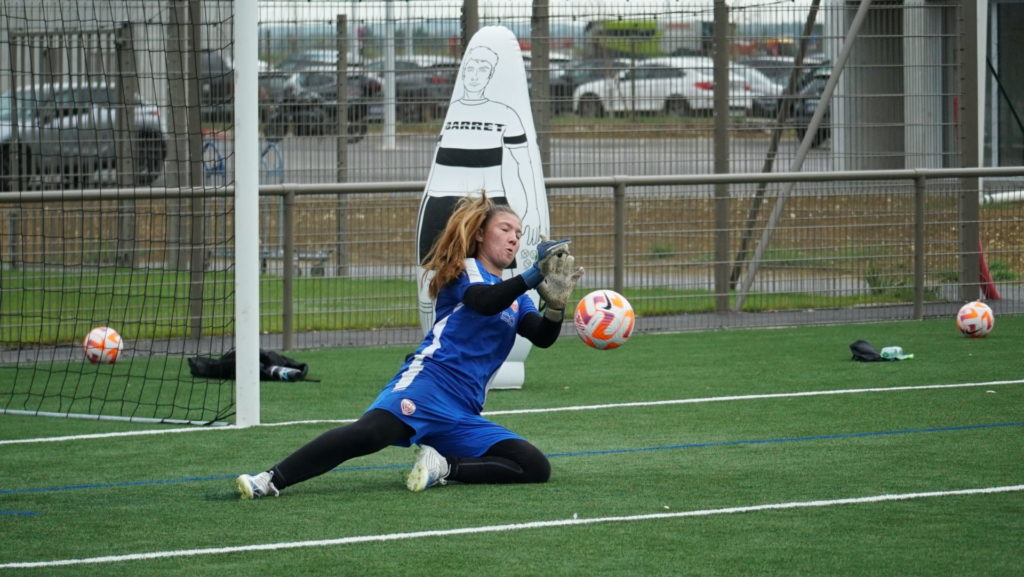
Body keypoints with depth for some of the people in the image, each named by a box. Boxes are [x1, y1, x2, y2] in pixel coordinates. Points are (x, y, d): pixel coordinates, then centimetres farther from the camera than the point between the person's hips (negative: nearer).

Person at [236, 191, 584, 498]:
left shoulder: (516, 298, 27)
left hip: (463, 416, 7)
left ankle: (445, 467, -12)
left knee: (537, 468, -10)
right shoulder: (464, 271, 10)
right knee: (372, 432, -35)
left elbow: (543, 338, 9)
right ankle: (271, 480, -40)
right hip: (429, 382, -7)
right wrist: (535, 275, -22)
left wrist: (555, 304, -10)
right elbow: (484, 302, -14)